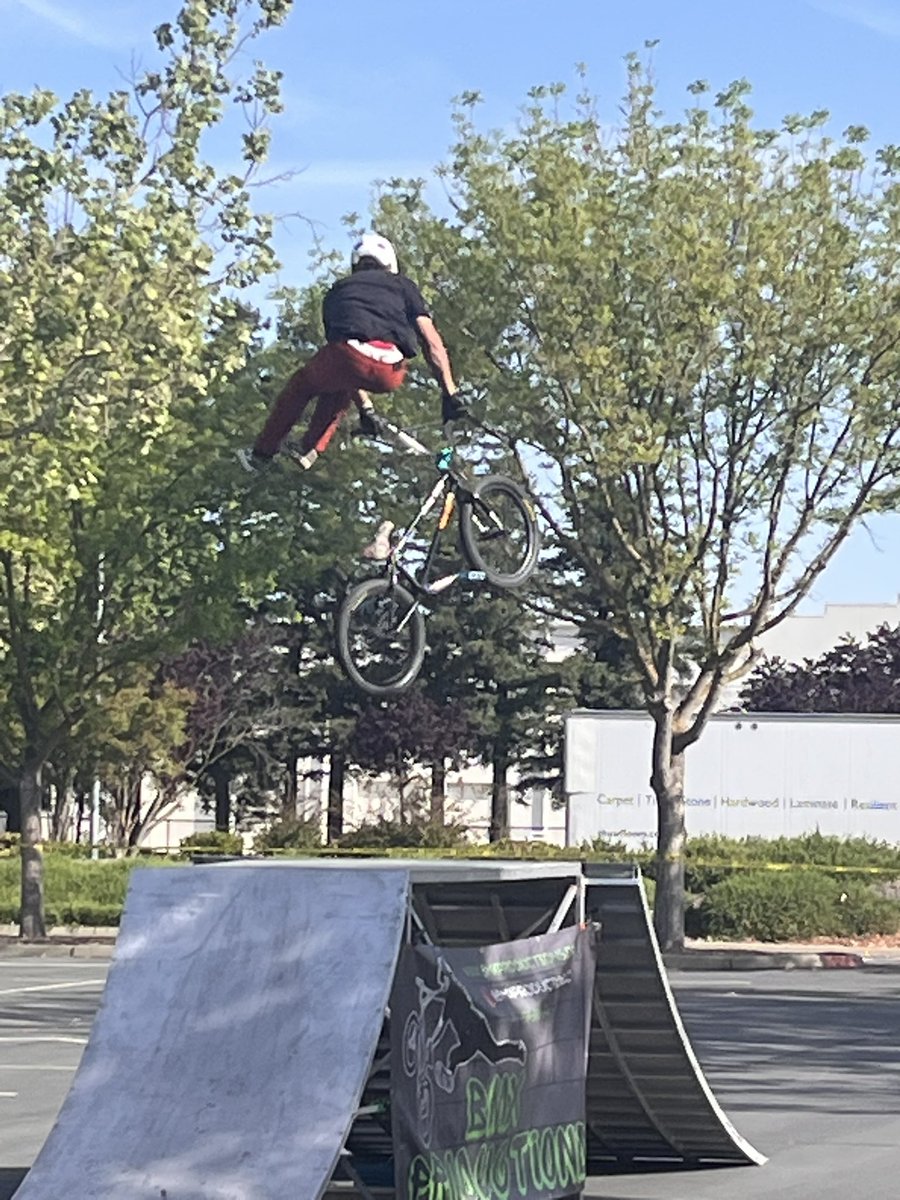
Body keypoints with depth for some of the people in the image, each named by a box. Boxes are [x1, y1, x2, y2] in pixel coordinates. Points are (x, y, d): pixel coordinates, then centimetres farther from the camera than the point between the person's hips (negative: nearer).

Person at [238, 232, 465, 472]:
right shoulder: (402, 284, 29)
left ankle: (261, 454, 37)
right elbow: (431, 340, 18)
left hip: (348, 355, 0)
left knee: (302, 384, 30)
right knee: (339, 385, 35)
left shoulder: (337, 291, 35)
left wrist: (365, 409, 45)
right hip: (390, 376, 0)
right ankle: (310, 448, 34)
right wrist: (449, 393, 16)